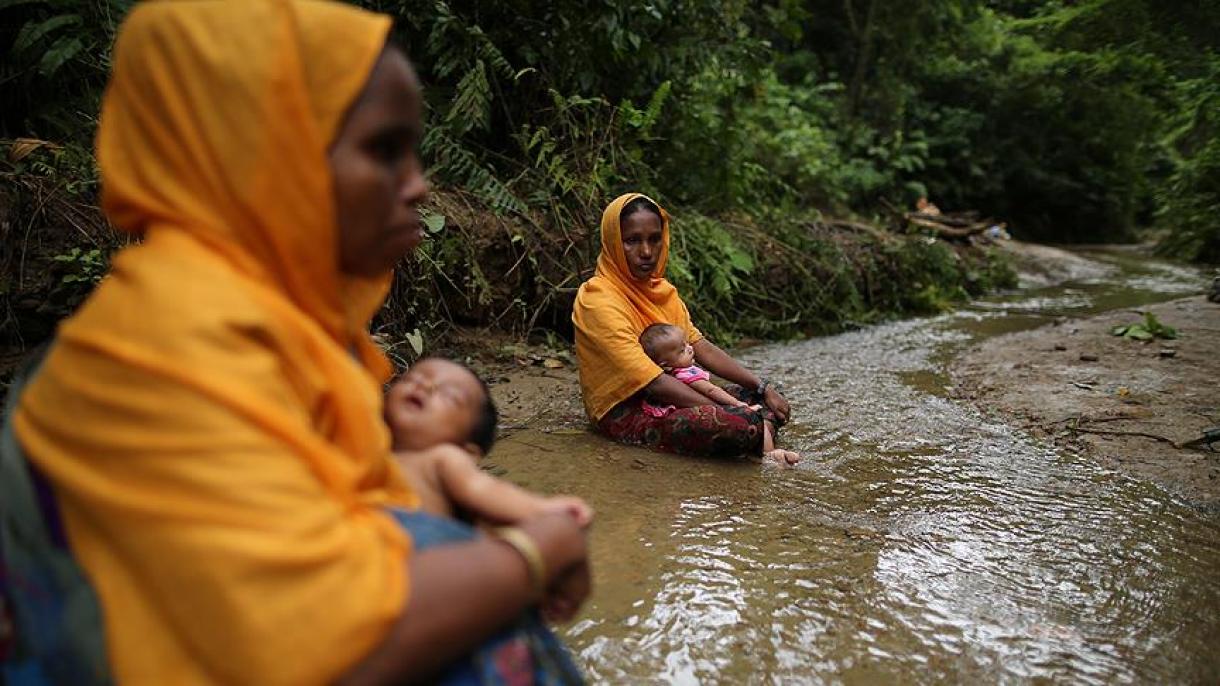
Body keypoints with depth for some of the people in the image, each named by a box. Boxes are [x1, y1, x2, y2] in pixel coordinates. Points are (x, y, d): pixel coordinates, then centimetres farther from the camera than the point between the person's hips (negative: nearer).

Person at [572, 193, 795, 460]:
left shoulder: (661, 289, 9)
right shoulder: (598, 300, -19)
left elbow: (701, 348, 7)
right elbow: (652, 382, -24)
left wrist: (763, 387, -2)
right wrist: (723, 413, -23)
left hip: (670, 397, 9)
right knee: (737, 426, -27)